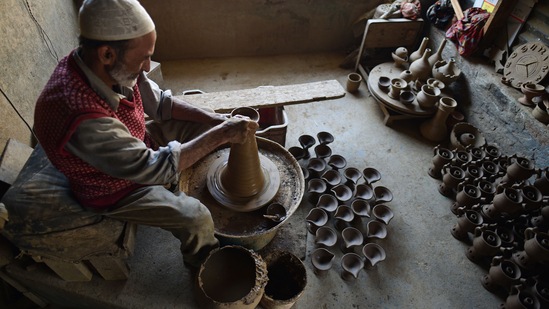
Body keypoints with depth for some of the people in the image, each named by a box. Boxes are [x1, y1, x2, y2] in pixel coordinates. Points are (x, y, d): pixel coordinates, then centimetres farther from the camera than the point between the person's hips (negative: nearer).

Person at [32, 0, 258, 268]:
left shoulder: (110, 67, -19)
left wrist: (217, 120, -15)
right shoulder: (83, 118, -43)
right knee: (196, 218, -17)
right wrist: (222, 133, -33)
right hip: (114, 188, -7)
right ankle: (203, 263, 18)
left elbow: (161, 103, -5)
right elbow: (155, 168, -36)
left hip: (140, 143, 7)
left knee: (207, 126, 3)